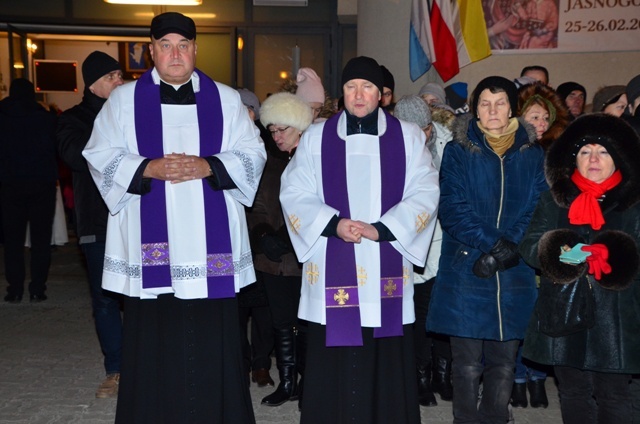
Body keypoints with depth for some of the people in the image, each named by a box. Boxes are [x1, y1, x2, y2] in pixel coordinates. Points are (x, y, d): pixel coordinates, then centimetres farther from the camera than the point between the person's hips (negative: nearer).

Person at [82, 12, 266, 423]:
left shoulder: (226, 99, 10)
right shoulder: (124, 99, 9)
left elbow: (252, 154, 5)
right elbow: (101, 156, 3)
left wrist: (207, 166, -12)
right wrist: (149, 168, -13)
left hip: (210, 245, 1)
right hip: (150, 244, 0)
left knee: (213, 340, 3)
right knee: (153, 340, 3)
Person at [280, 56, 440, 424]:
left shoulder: (408, 136, 7)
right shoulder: (316, 137, 7)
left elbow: (425, 193, -1)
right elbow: (295, 194, 2)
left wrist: (381, 228, -14)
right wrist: (333, 224, -15)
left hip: (387, 270, 0)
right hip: (332, 270, 0)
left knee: (388, 363, 6)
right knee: (332, 365, 3)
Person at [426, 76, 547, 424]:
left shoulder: (532, 154, 9)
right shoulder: (458, 151, 3)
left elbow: (539, 210, 1)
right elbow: (452, 209, -6)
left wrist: (505, 252, -13)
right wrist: (493, 243, -16)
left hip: (514, 275, 2)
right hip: (465, 273, -2)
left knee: (504, 362, 9)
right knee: (468, 364, 3)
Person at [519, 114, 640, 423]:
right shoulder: (553, 199, 10)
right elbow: (529, 245, 4)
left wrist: (609, 258, -20)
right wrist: (558, 255, -17)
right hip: (564, 313, 2)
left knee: (613, 394, 5)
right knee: (573, 392, 11)